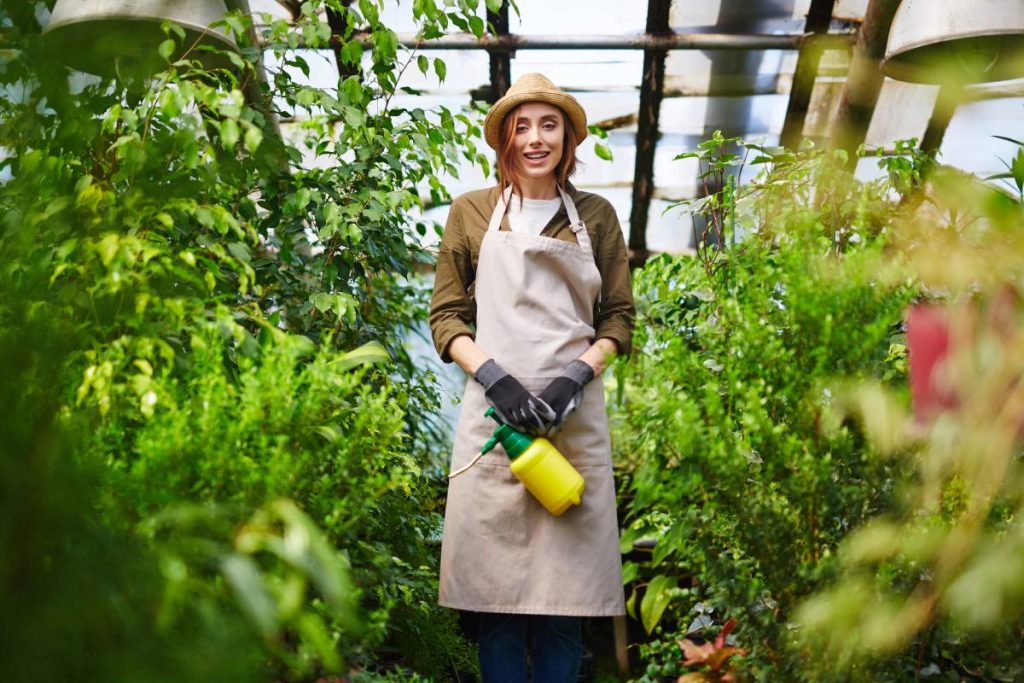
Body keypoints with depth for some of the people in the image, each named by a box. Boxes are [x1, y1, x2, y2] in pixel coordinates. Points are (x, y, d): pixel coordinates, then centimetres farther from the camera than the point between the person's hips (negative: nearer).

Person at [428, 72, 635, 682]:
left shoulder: (596, 215, 11)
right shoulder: (472, 212, 10)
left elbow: (619, 317, 10)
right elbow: (447, 316, 6)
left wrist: (575, 377, -8)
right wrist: (494, 377, -11)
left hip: (576, 414, 1)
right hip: (493, 408, 0)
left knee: (564, 577, 4)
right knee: (495, 581, 2)